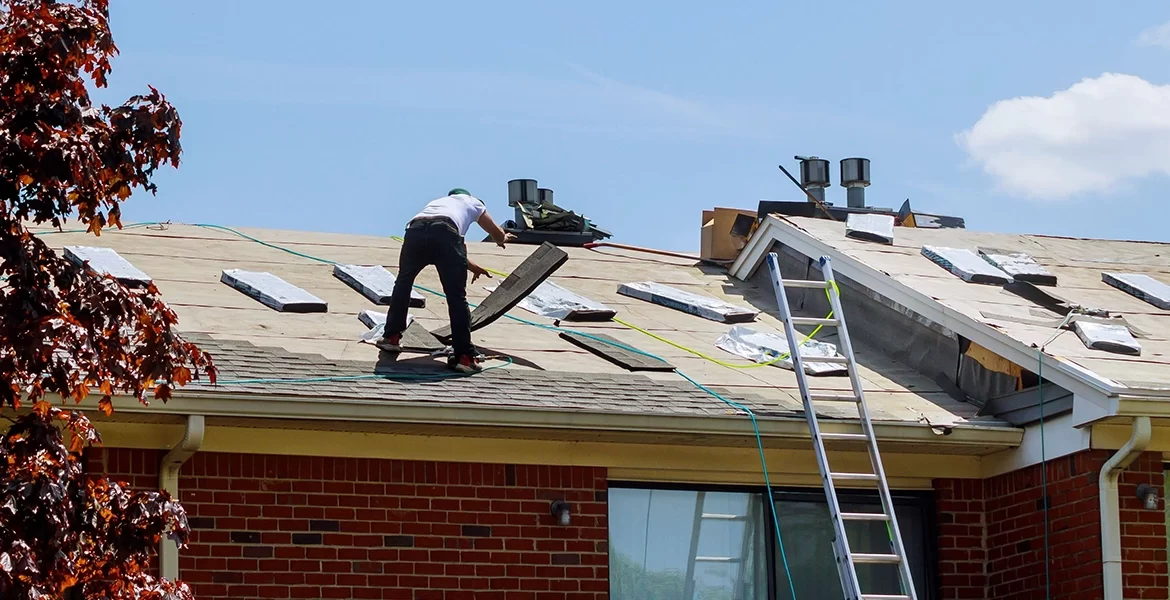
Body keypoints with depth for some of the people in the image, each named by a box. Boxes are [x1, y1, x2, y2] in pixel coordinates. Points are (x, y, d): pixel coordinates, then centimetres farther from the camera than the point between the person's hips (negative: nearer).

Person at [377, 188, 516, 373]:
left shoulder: (436, 202, 46)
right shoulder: (471, 202, 36)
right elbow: (498, 236, 45)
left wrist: (472, 267, 64)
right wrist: (503, 238, 69)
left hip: (414, 230, 4)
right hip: (445, 232, -4)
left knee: (403, 283, 27)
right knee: (457, 297, 1)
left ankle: (391, 337, 29)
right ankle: (464, 356, -1)